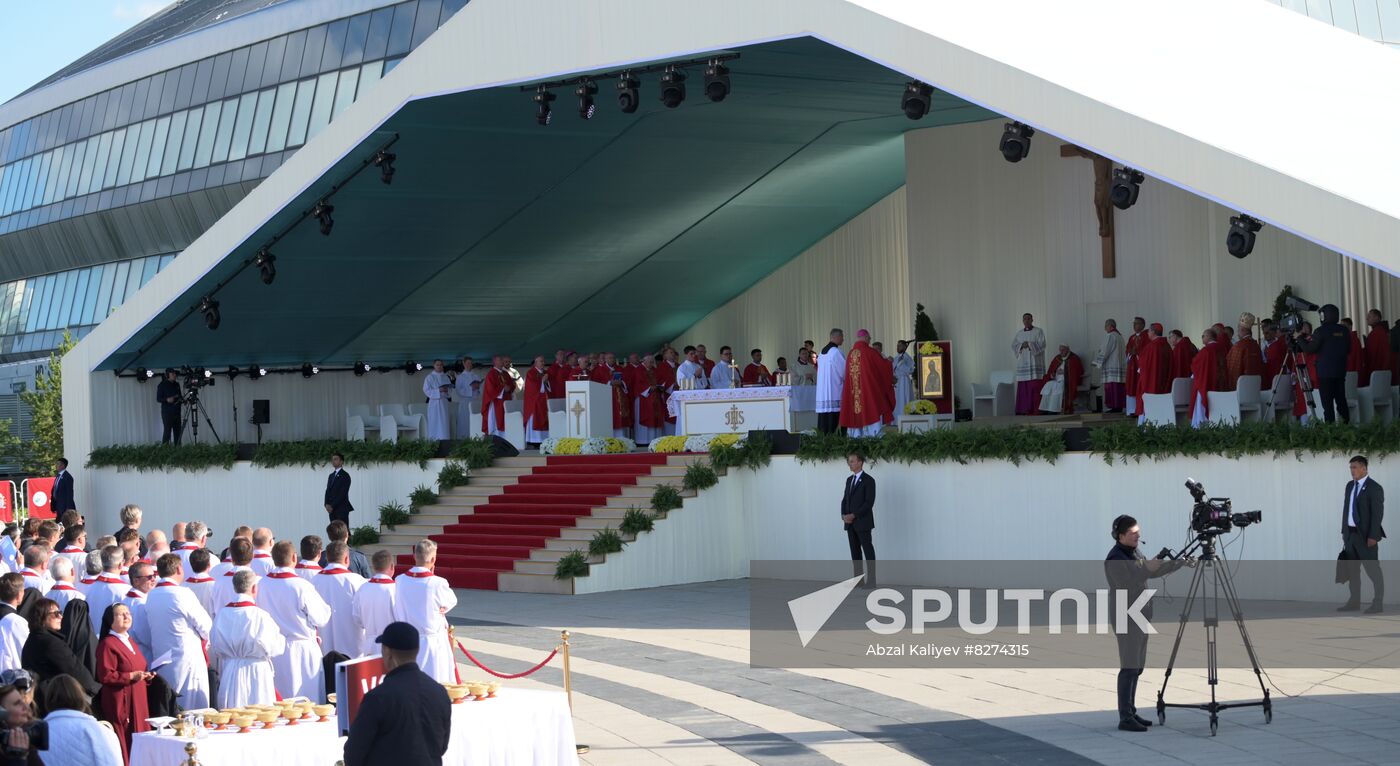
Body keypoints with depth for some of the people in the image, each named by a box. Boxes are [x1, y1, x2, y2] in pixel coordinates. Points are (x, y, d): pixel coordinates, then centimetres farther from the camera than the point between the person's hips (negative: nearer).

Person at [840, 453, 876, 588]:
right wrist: (844, 515, -3)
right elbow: (845, 499, 14)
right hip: (850, 523, 7)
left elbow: (869, 503, -17)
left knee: (868, 551, -4)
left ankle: (871, 580, -2)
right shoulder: (849, 479, 15)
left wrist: (853, 515, -18)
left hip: (863, 522, -7)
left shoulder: (868, 480, -10)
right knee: (855, 551, 7)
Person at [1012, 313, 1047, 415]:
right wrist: (1022, 345, -13)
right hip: (1023, 364, 4)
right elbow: (1013, 346, 7)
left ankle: (1036, 410, -11)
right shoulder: (1019, 333, 15)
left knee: (1035, 388, -10)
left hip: (1035, 364, -4)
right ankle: (1023, 410, -2)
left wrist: (1029, 344, -18)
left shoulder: (1039, 331, 3)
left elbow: (1041, 345, -9)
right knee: (1023, 388, -2)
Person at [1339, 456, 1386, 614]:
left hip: (1366, 536, -8)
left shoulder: (1374, 488, -11)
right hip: (1351, 534, 8)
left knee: (1373, 570, -3)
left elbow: (1378, 513, -15)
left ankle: (1377, 604, 1)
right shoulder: (1350, 485, 12)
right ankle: (1354, 602, 17)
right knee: (1352, 570, 10)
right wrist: (1344, 531, 12)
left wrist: (1373, 536, -20)